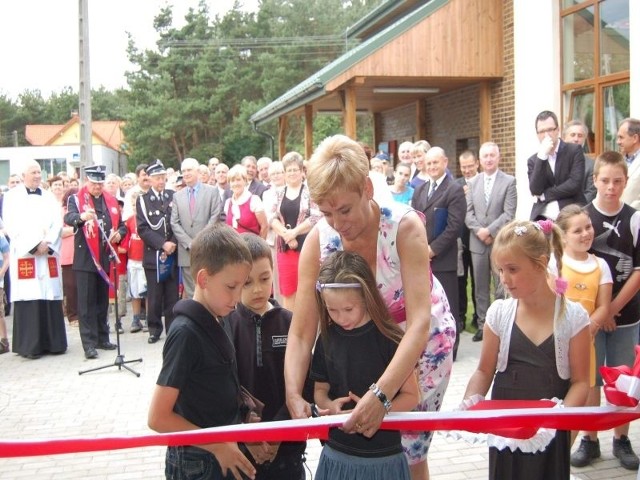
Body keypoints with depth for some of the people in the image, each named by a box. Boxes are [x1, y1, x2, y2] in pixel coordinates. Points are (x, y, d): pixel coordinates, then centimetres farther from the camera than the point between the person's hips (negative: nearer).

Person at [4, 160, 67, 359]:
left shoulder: (49, 197, 16)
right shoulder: (12, 196, 5)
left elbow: (57, 223, 8)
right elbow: (12, 226, -5)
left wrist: (48, 245, -8)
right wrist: (34, 245, -12)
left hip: (49, 255, 3)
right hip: (25, 254, -3)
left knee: (50, 297, 1)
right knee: (29, 299, -6)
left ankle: (53, 342, 6)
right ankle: (30, 345, -2)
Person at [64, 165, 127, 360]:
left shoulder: (111, 201, 12)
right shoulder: (76, 199, -2)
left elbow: (121, 225, 17)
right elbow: (68, 218, -21)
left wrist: (119, 234, -6)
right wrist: (81, 216, -44)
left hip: (105, 258, 5)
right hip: (85, 259, -5)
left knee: (103, 301, 13)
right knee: (87, 303, -4)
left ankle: (102, 338, 22)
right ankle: (89, 344, -2)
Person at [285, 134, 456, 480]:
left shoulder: (404, 225, -30)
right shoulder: (318, 241, -21)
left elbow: (419, 322, -36)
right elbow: (301, 333, -20)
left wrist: (382, 394, -46)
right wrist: (293, 395, -36)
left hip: (423, 339, -3)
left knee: (409, 452, 3)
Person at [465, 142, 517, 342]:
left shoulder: (509, 182, -1)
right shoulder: (473, 182, 11)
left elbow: (509, 213, -9)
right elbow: (468, 212, 6)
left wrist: (490, 231, -16)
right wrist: (479, 231, -9)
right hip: (478, 242, 4)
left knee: (501, 288, 0)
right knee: (481, 288, 9)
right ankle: (483, 325, 17)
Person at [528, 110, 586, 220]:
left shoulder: (574, 150, 2)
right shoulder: (533, 160, 10)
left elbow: (575, 184, -10)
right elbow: (535, 191, -6)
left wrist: (545, 195, -5)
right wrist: (542, 156, -11)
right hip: (542, 218, 2)